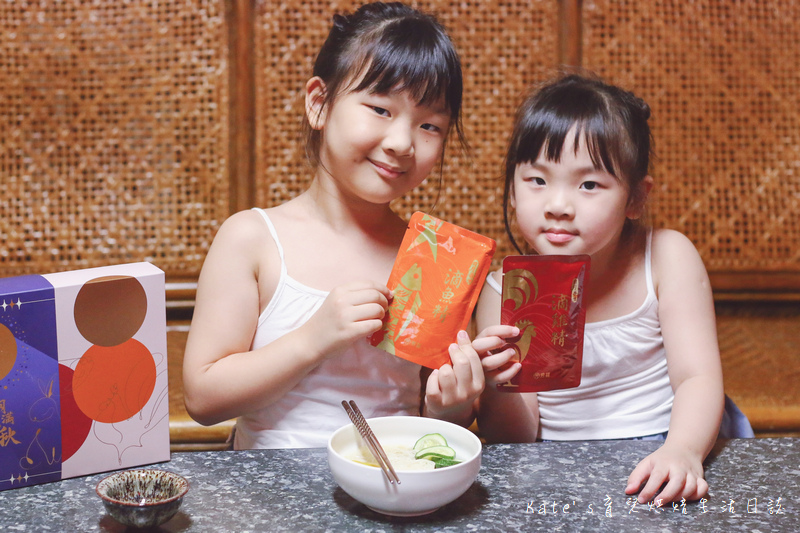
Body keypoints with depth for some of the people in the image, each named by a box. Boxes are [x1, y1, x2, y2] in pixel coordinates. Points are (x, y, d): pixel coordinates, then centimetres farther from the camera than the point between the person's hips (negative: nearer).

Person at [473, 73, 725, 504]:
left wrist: (682, 451, -32)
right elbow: (518, 440, -4)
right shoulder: (504, 292, -5)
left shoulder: (667, 257, -5)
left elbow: (698, 376, -12)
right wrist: (497, 392, -26)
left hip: (656, 460, 2)